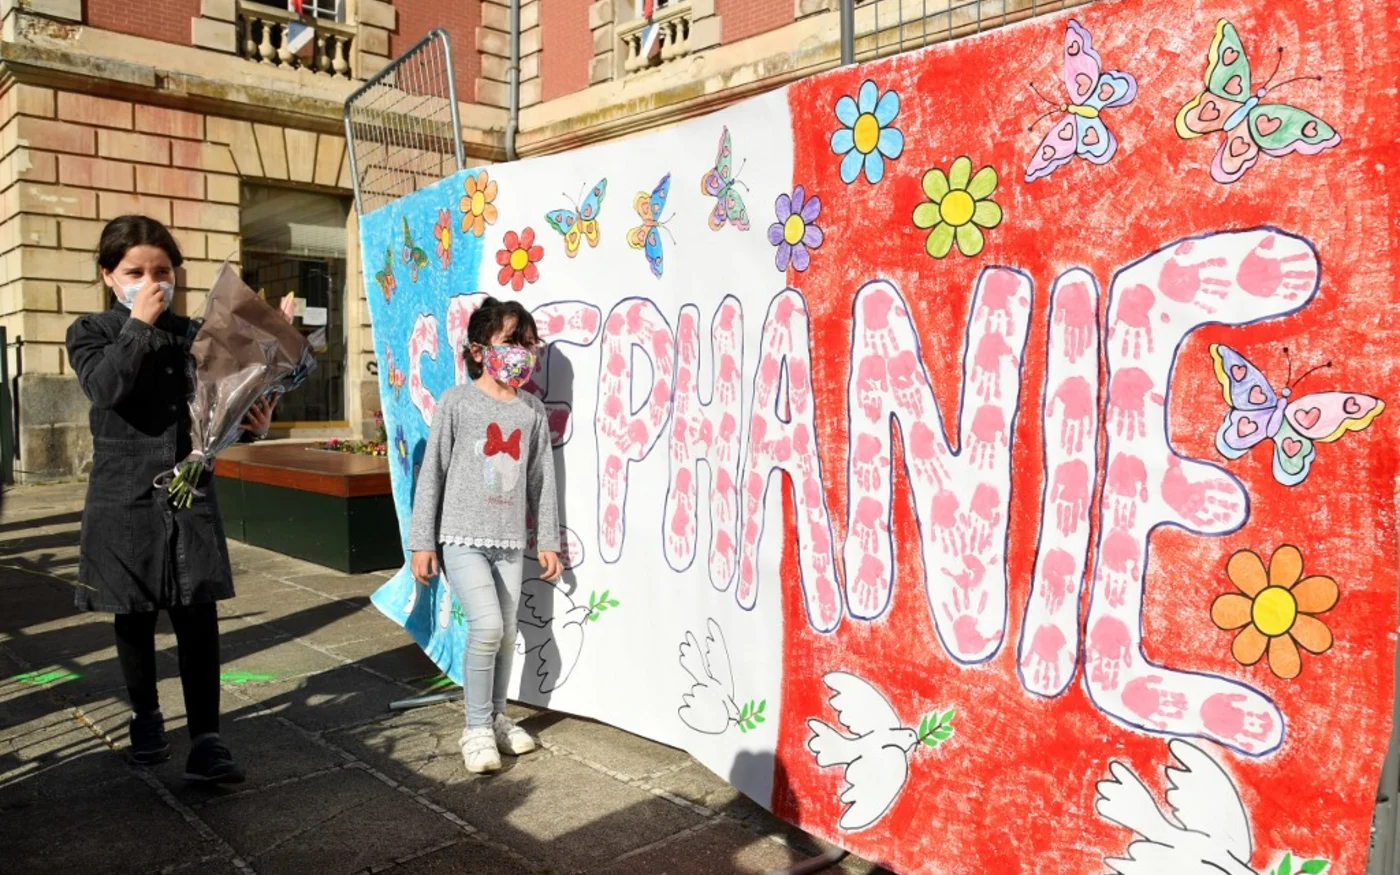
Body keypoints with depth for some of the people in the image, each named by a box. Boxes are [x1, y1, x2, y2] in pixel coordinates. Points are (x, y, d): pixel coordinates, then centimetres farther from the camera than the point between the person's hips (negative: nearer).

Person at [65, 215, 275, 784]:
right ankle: (146, 717, 34)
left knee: (198, 618, -1)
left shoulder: (194, 334, 6)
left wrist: (251, 425, -12)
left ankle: (205, 740, 5)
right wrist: (139, 325, -17)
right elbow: (108, 385, -21)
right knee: (134, 617, 13)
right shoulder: (91, 332, 1)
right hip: (124, 498, -1)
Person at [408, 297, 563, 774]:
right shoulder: (457, 401, -5)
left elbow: (541, 478, 9)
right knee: (487, 626, -16)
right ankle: (477, 727, 2)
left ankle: (497, 717, 30)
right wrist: (422, 542, -5)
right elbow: (432, 472, -4)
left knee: (506, 633, 10)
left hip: (510, 542, 4)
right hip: (463, 538, -4)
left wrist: (548, 541, 9)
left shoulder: (532, 409, 5)